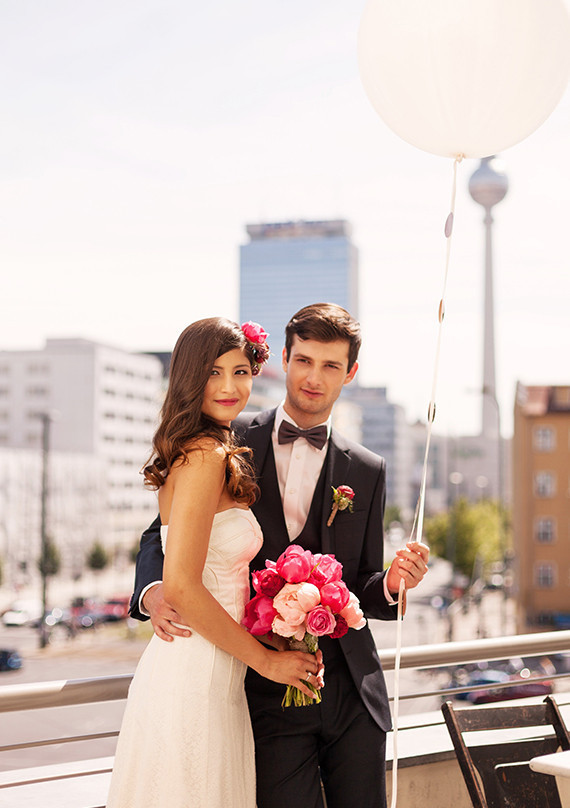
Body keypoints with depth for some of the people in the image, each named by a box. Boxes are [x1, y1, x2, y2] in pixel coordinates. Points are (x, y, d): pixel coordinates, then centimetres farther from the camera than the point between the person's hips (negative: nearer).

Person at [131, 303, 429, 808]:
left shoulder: (367, 471, 8)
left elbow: (360, 590, 12)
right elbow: (164, 534, 5)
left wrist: (392, 584, -11)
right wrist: (152, 590, -15)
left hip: (352, 691, 2)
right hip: (269, 691, -2)